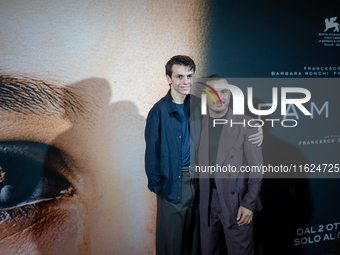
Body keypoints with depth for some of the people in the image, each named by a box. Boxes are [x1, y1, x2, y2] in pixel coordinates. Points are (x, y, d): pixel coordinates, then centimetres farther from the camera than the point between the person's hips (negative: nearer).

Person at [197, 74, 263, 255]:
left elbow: (257, 168, -6)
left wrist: (249, 204, -10)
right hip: (207, 201, 4)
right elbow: (198, 164, 9)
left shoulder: (245, 124, -6)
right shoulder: (199, 124, 5)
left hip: (236, 200, -3)